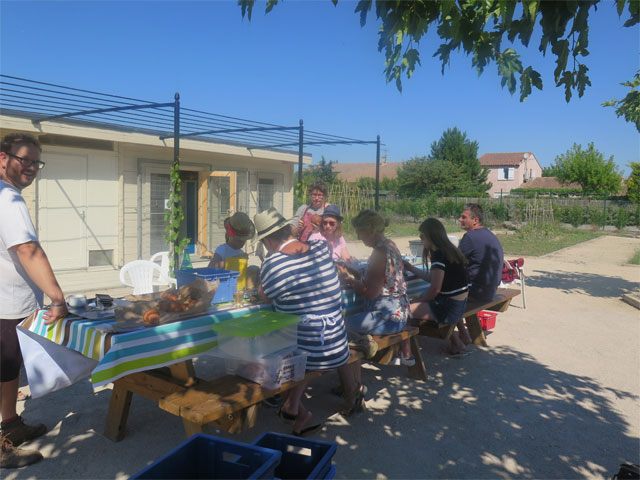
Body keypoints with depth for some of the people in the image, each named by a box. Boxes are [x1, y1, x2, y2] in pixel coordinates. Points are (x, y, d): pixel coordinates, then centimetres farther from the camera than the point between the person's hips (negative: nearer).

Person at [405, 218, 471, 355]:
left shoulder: (439, 255, -18)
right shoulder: (450, 250, 10)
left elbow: (435, 289, -19)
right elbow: (433, 277, 18)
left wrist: (418, 302, -3)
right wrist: (411, 268, 25)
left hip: (450, 307, -10)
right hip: (460, 303, 10)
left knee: (408, 310, -13)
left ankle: (455, 343, 3)